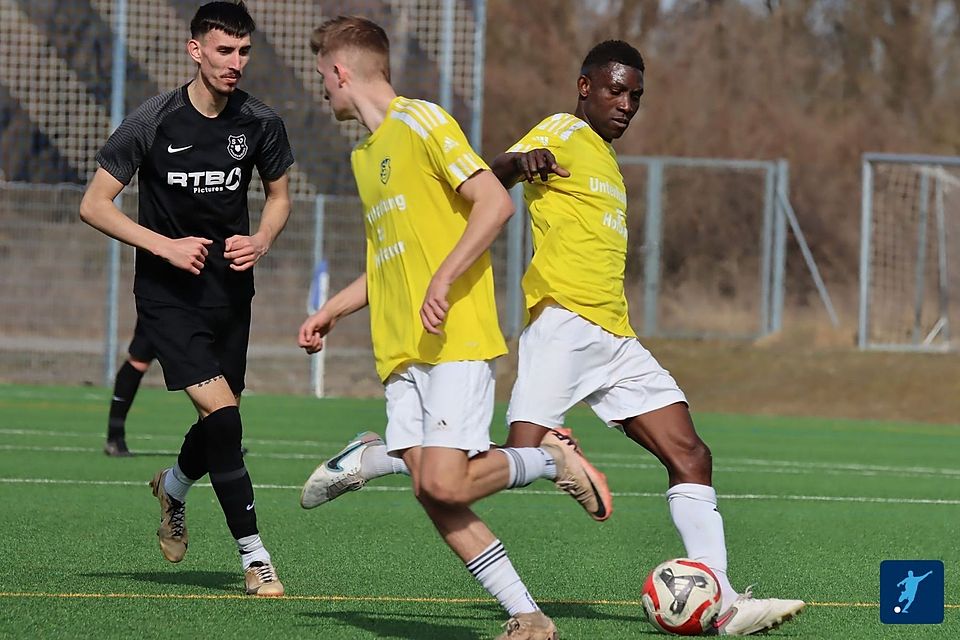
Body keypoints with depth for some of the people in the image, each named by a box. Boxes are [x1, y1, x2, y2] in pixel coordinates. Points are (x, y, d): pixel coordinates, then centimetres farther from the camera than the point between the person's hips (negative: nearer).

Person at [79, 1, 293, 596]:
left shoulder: (261, 123, -3)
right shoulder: (153, 122, -13)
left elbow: (279, 196, 15)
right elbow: (94, 204, -8)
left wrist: (261, 242, -6)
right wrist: (165, 246, -17)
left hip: (230, 288, 5)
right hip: (168, 293, -5)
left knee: (222, 422, 11)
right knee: (222, 413, -18)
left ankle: (173, 486, 46)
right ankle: (253, 554, -11)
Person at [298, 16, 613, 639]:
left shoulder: (420, 121, -4)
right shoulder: (366, 155, 24)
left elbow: (495, 202, -13)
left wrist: (443, 280, -20)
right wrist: (331, 311, 26)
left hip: (455, 339, -8)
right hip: (402, 352, 8)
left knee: (445, 483, -20)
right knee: (431, 494, -6)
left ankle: (552, 458, 6)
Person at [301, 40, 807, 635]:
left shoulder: (607, 161, 26)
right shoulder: (565, 132, 0)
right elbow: (486, 182, -15)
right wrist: (521, 160, -35)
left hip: (615, 339, 9)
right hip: (563, 323, -9)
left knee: (691, 456, -2)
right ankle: (372, 459, -4)